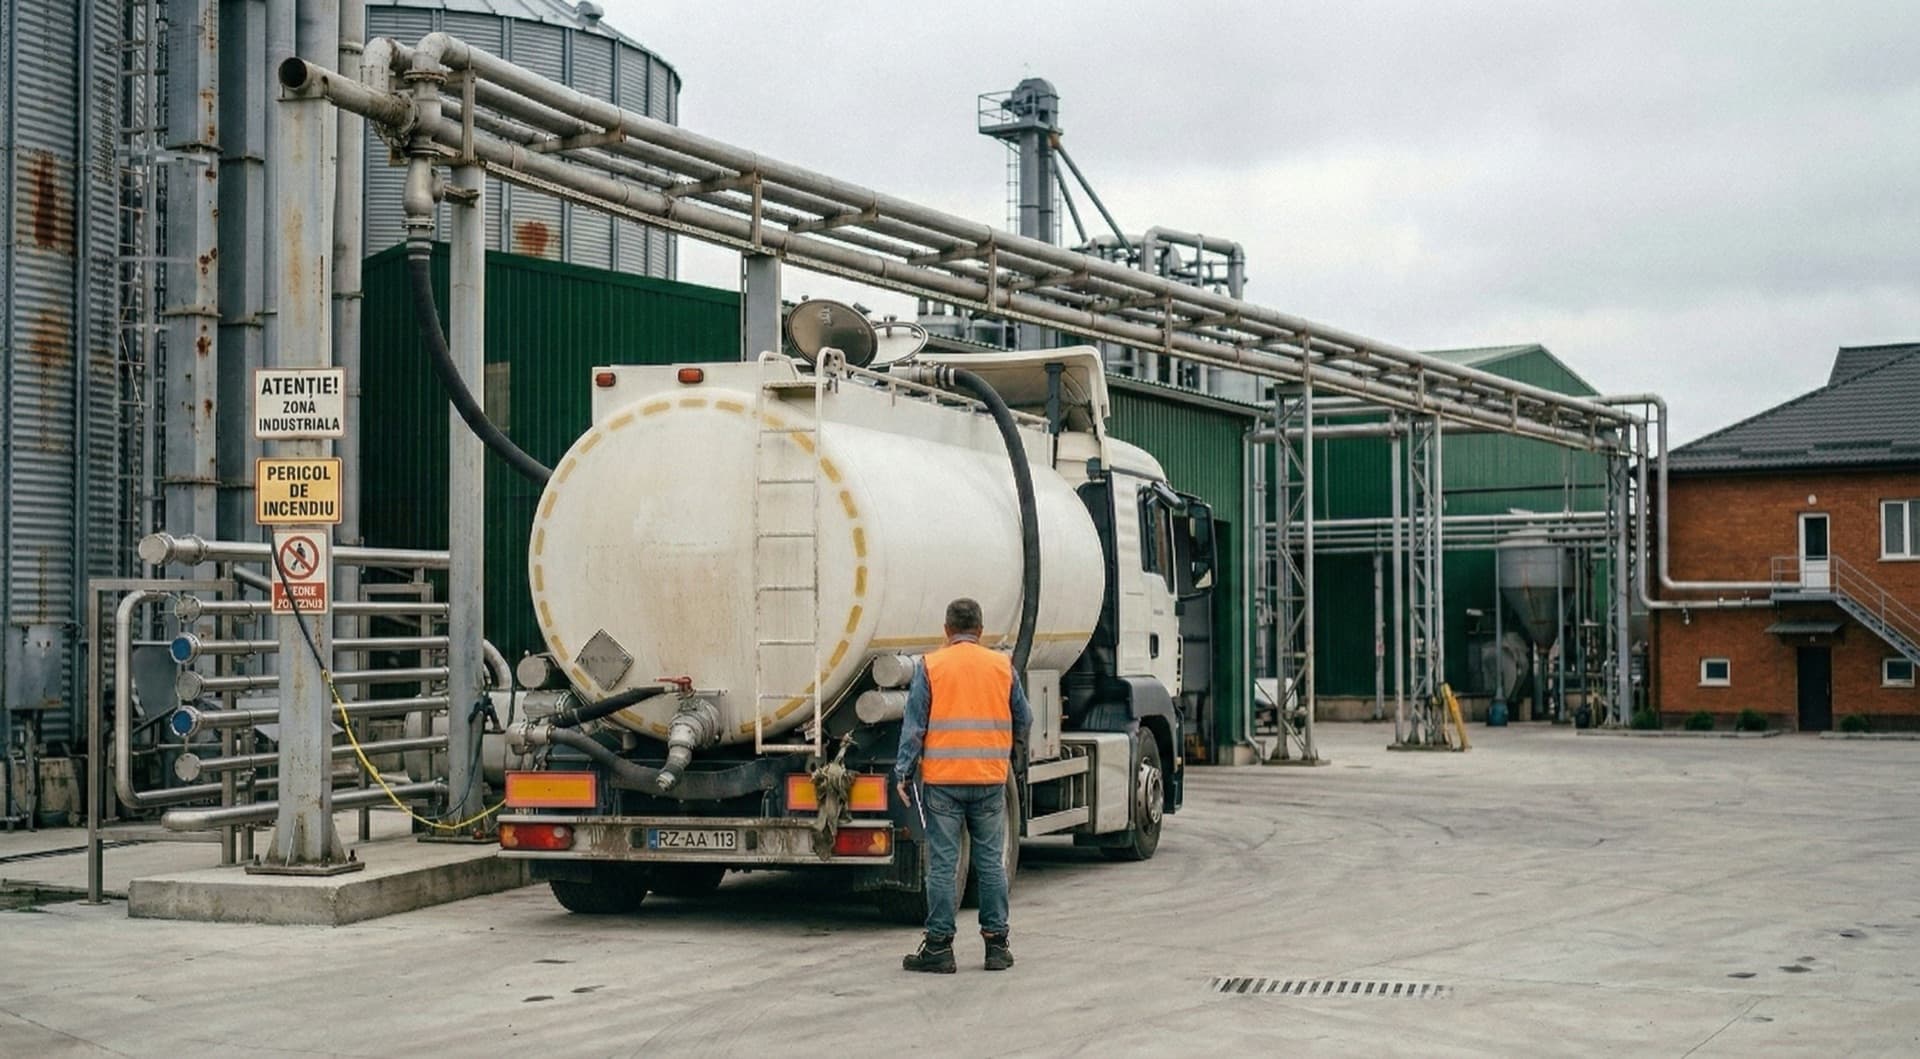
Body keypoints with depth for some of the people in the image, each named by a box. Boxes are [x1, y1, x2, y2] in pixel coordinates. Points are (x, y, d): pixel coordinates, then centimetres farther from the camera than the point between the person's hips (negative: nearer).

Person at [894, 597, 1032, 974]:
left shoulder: (930, 667, -2)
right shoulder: (1002, 666, 6)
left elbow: (914, 724, -4)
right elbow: (1023, 720, 15)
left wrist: (903, 772, 0)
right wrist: (1015, 758, 33)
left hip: (942, 779, -2)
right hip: (990, 779, 2)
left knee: (942, 864, 1)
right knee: (991, 862, 9)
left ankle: (939, 945, 3)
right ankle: (996, 943, 12)